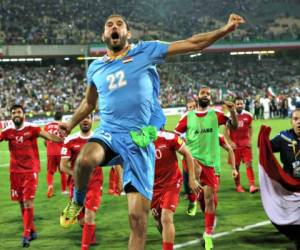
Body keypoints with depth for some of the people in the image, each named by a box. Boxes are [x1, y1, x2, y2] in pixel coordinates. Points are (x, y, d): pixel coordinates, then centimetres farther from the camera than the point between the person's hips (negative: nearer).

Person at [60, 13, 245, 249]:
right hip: (108, 132, 2)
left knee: (138, 216, -4)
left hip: (139, 142, -2)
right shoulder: (96, 67, 15)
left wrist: (225, 29, -8)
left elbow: (192, 44, 1)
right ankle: (78, 202, -3)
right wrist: (70, 125, 31)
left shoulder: (146, 51, 4)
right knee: (85, 160, -35)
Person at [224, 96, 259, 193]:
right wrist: (230, 142, -10)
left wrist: (250, 140, 5)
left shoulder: (248, 115, 2)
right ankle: (238, 186, 19)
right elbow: (226, 131, -1)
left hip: (246, 144, 2)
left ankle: (252, 185, -10)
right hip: (235, 145, -2)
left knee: (249, 164, -7)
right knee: (236, 166, 6)